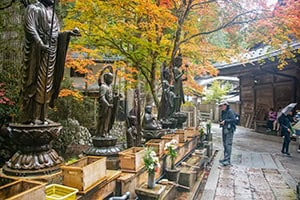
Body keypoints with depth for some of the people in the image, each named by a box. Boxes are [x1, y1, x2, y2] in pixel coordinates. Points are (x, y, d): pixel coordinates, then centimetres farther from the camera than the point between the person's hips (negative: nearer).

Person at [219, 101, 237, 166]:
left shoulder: (230, 111, -13)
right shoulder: (222, 112, 12)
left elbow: (234, 119, -21)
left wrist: (225, 121, -23)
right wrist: (221, 122, 4)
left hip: (229, 129, -9)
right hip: (224, 129, 9)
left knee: (228, 144, -10)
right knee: (225, 144, 12)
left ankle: (227, 160, -9)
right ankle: (226, 158, 21)